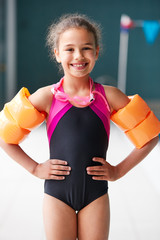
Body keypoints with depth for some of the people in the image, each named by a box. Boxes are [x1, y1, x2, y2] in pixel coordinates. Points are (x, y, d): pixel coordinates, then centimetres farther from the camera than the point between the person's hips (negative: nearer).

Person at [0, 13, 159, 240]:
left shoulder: (109, 96, -4)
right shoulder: (46, 97, -6)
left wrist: (120, 170, -1)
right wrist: (34, 168, -2)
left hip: (96, 193, 1)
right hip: (57, 193, 0)